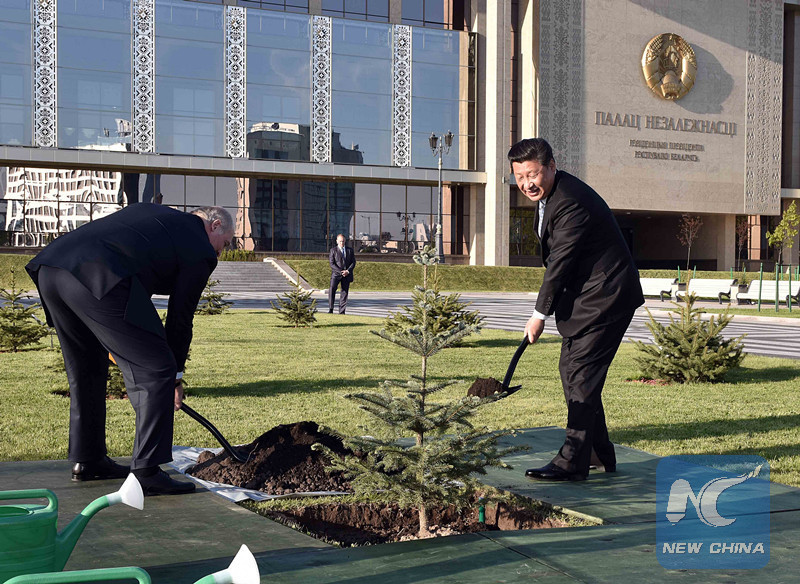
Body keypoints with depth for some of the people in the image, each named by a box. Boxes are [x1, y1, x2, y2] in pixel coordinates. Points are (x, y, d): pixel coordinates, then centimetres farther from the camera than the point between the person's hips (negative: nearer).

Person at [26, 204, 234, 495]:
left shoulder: (148, 210, 34)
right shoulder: (202, 252, 14)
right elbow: (180, 317, 16)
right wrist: (175, 374, 28)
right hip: (100, 281, -9)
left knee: (86, 370, 25)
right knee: (155, 373, 0)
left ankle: (86, 460, 35)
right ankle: (146, 471, -1)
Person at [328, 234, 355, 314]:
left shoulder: (350, 250, 12)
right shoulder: (333, 250, 4)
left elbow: (353, 262, 8)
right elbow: (332, 264, -3)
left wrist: (348, 271, -10)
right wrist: (340, 272, -14)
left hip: (347, 274, 3)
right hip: (336, 274, -3)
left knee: (344, 292, 0)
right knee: (332, 289, -20)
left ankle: (342, 312, 4)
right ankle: (330, 309, -18)